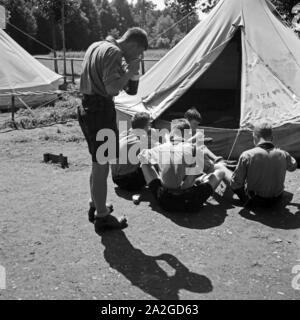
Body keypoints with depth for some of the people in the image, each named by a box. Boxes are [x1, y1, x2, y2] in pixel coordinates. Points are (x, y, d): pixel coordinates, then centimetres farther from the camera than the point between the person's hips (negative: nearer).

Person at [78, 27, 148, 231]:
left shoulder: (96, 47, 15)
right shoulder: (114, 52, -15)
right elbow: (112, 88, -24)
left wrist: (124, 71, 13)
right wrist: (130, 71, -11)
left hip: (88, 109, 10)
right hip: (102, 111, -10)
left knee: (97, 164, 21)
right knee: (102, 166, -1)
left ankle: (96, 206, 35)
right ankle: (102, 217, 11)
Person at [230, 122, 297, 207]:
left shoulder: (247, 156, -25)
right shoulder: (283, 155, -15)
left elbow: (235, 184, -18)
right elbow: (293, 166, 11)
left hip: (254, 200, -3)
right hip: (275, 200, 4)